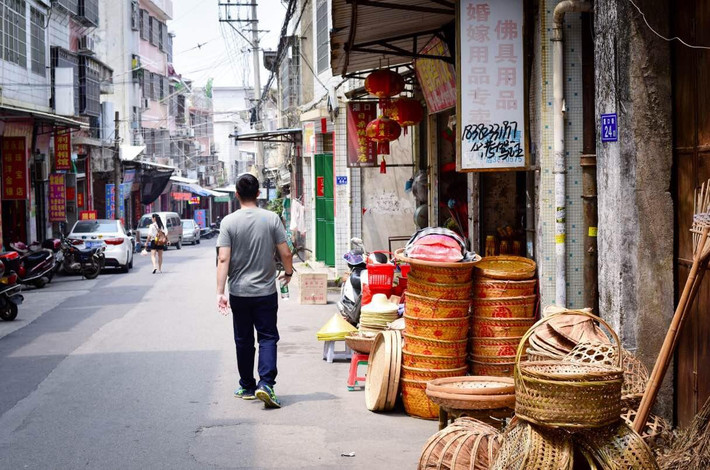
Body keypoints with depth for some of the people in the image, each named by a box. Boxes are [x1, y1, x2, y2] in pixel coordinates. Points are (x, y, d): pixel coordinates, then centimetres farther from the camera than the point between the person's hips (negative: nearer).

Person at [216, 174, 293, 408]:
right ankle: (266, 383, -13)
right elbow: (285, 253, -4)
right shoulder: (271, 218, -6)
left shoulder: (229, 222, -6)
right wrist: (288, 273, 16)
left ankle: (247, 387, 21)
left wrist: (220, 292, -11)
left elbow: (223, 259, -11)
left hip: (239, 292, 1)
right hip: (266, 291, -1)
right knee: (268, 337, 4)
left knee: (243, 340, 12)